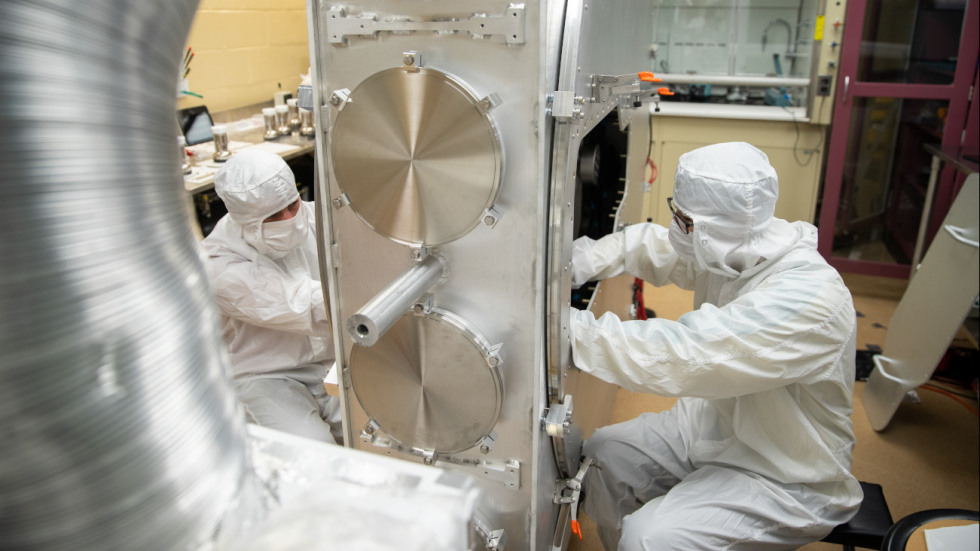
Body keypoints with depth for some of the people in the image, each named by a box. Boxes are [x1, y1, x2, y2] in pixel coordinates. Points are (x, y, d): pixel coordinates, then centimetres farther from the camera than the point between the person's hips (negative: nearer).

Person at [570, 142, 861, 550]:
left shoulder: (807, 299, -34)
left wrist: (567, 326, -36)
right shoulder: (730, 248, -8)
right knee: (603, 454, 4)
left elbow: (679, 356, -40)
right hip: (713, 424, 8)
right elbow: (652, 245, 6)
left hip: (784, 476, -8)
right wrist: (576, 262, -12)